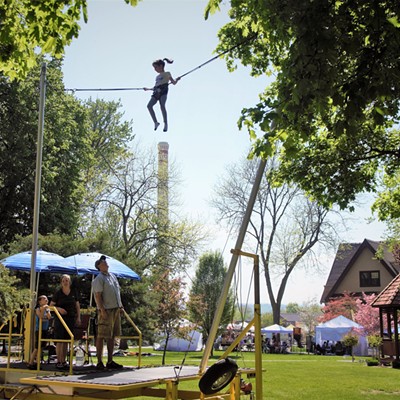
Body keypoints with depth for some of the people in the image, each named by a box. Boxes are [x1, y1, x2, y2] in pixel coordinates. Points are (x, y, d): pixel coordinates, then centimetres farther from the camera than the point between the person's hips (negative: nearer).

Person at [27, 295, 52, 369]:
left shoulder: (47, 309, 10)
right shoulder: (38, 309, -7)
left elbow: (49, 317, -5)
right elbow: (40, 317, -22)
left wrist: (47, 310, -12)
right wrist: (43, 309, -26)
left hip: (45, 330, 7)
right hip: (39, 330, -7)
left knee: (41, 346, 8)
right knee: (37, 347, -8)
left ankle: (35, 362, 15)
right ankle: (31, 363, -2)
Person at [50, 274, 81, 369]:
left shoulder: (74, 292, 8)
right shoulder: (58, 293, 0)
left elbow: (77, 306, 14)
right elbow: (51, 305, 3)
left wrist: (78, 317, 7)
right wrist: (59, 309, -14)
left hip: (71, 318, 3)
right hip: (60, 318, -3)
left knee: (66, 340, 7)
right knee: (59, 340, -6)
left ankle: (63, 361, 14)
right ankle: (58, 361, -2)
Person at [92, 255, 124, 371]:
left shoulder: (112, 276, 17)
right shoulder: (99, 279, -7)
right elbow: (98, 296, -13)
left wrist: (120, 306, 17)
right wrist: (102, 310, -20)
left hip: (116, 310, 8)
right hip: (106, 311, -8)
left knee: (112, 336, 10)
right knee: (101, 337, -5)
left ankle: (110, 362, 16)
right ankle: (99, 362, -1)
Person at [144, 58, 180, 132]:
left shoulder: (167, 74, 14)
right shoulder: (157, 77, 31)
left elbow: (173, 82, 7)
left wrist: (176, 80, -13)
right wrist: (148, 89, 39)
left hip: (163, 90, -6)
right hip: (156, 92, 6)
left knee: (162, 105, -25)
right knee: (149, 105, -14)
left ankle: (166, 123, -24)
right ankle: (155, 122, -8)